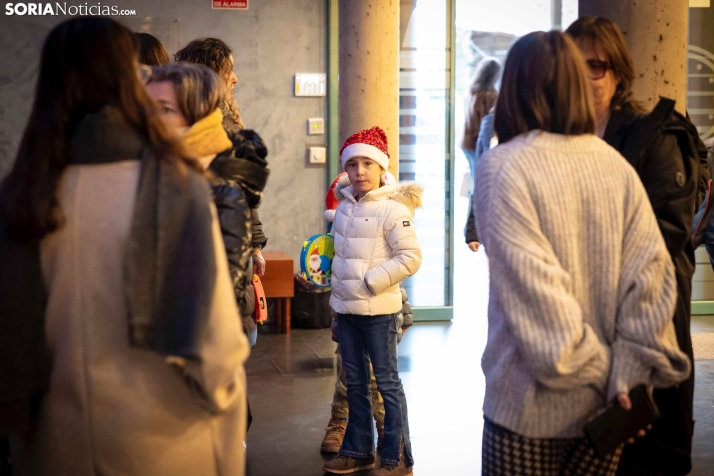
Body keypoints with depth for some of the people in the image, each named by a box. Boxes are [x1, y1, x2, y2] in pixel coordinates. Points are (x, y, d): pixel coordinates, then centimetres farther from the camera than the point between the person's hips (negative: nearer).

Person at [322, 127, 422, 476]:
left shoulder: (391, 209, -13)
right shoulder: (344, 207, 8)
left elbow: (411, 258, -18)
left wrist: (370, 282, -18)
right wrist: (337, 286, 11)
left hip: (378, 311, -7)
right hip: (345, 309, 7)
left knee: (386, 382, 1)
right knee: (355, 382, 15)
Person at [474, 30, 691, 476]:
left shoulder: (503, 167, -11)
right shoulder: (618, 166, 2)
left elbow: (531, 288, -18)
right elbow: (650, 276, -6)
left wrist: (593, 369, -10)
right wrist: (630, 374, -8)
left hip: (535, 405, -4)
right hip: (608, 404, 4)